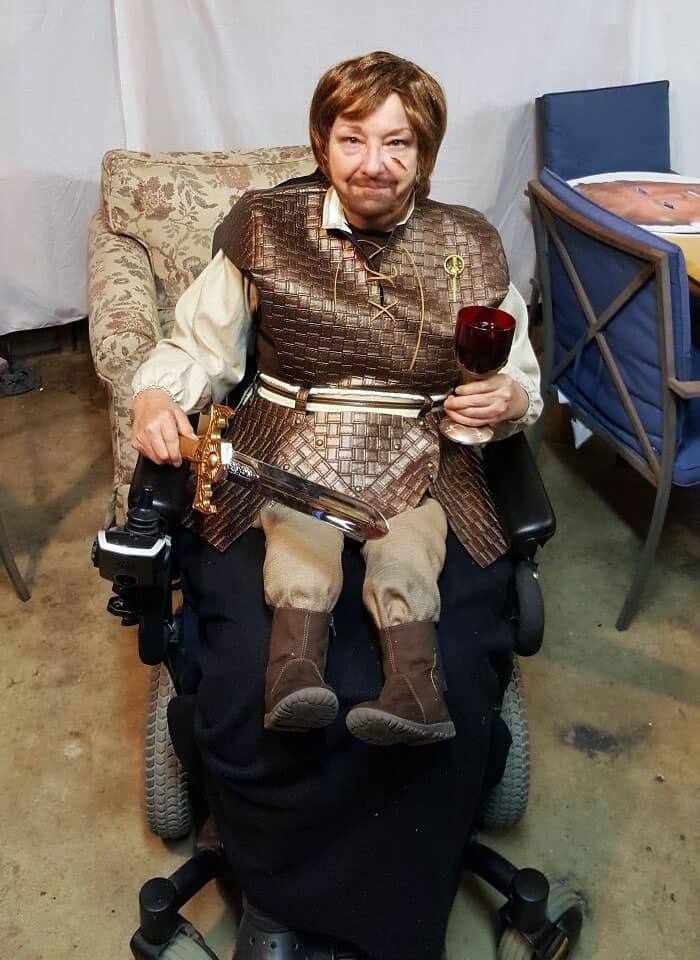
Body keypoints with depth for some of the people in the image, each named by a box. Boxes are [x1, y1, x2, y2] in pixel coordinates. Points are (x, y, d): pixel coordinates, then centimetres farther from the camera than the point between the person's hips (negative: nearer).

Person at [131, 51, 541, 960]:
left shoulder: (469, 247, 10)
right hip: (287, 452, 2)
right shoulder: (265, 227, 7)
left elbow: (523, 377, 17)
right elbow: (197, 347, 10)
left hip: (421, 460, -1)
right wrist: (156, 395, -12)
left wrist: (511, 398, -7)